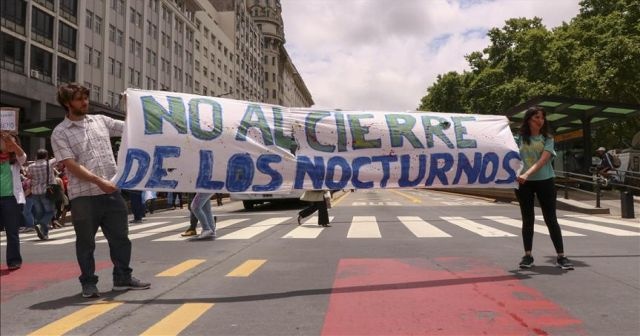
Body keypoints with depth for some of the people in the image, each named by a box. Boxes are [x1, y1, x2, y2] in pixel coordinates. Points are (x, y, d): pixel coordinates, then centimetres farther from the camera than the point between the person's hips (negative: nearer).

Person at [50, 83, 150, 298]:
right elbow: (71, 165, -12)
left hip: (112, 192, 4)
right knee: (86, 242, 7)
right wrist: (99, 181, -21)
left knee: (120, 237, 10)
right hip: (83, 196, -4)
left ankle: (123, 278, 23)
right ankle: (88, 283, 21)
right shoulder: (60, 133, -1)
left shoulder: (101, 121, 11)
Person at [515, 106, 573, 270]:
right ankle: (528, 255, 14)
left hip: (545, 181, -1)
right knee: (527, 219, 7)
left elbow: (542, 160, -15)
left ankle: (561, 256, 9)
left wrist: (527, 174, -29)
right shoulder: (520, 138, 2)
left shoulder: (547, 138, -1)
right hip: (523, 183, 1)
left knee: (551, 219, 3)